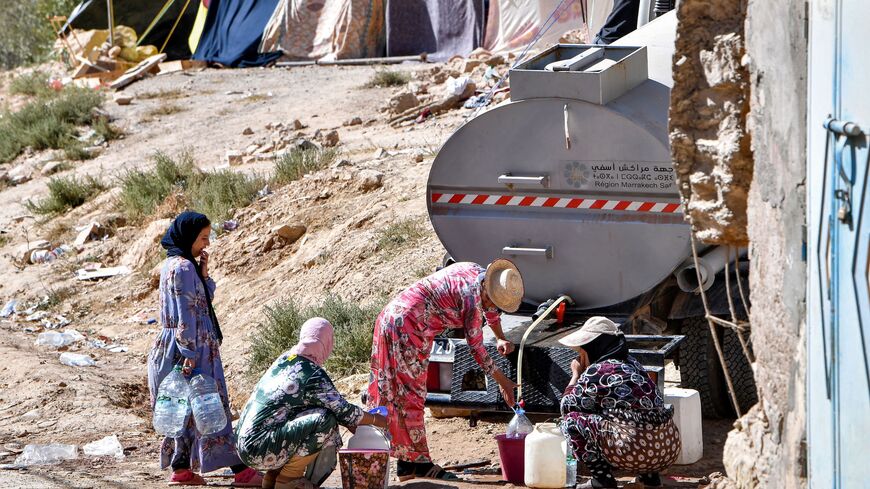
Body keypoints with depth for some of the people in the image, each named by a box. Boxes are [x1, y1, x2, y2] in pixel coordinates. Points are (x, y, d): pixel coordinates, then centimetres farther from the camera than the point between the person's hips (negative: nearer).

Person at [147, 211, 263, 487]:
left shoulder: (174, 264, 14)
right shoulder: (183, 268, -16)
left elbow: (204, 299, 20)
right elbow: (186, 314, -20)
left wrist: (203, 274, 4)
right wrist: (190, 354, -22)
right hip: (191, 347, -10)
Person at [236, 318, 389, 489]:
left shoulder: (284, 360, 10)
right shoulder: (313, 375, -15)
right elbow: (344, 412, -6)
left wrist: (351, 424, 26)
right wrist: (375, 419, 12)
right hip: (260, 452, -9)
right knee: (326, 420, -14)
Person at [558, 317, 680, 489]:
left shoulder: (596, 372, -6)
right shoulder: (631, 363, 18)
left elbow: (566, 407, 7)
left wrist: (576, 374, 19)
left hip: (638, 452, -8)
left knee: (571, 420, 3)